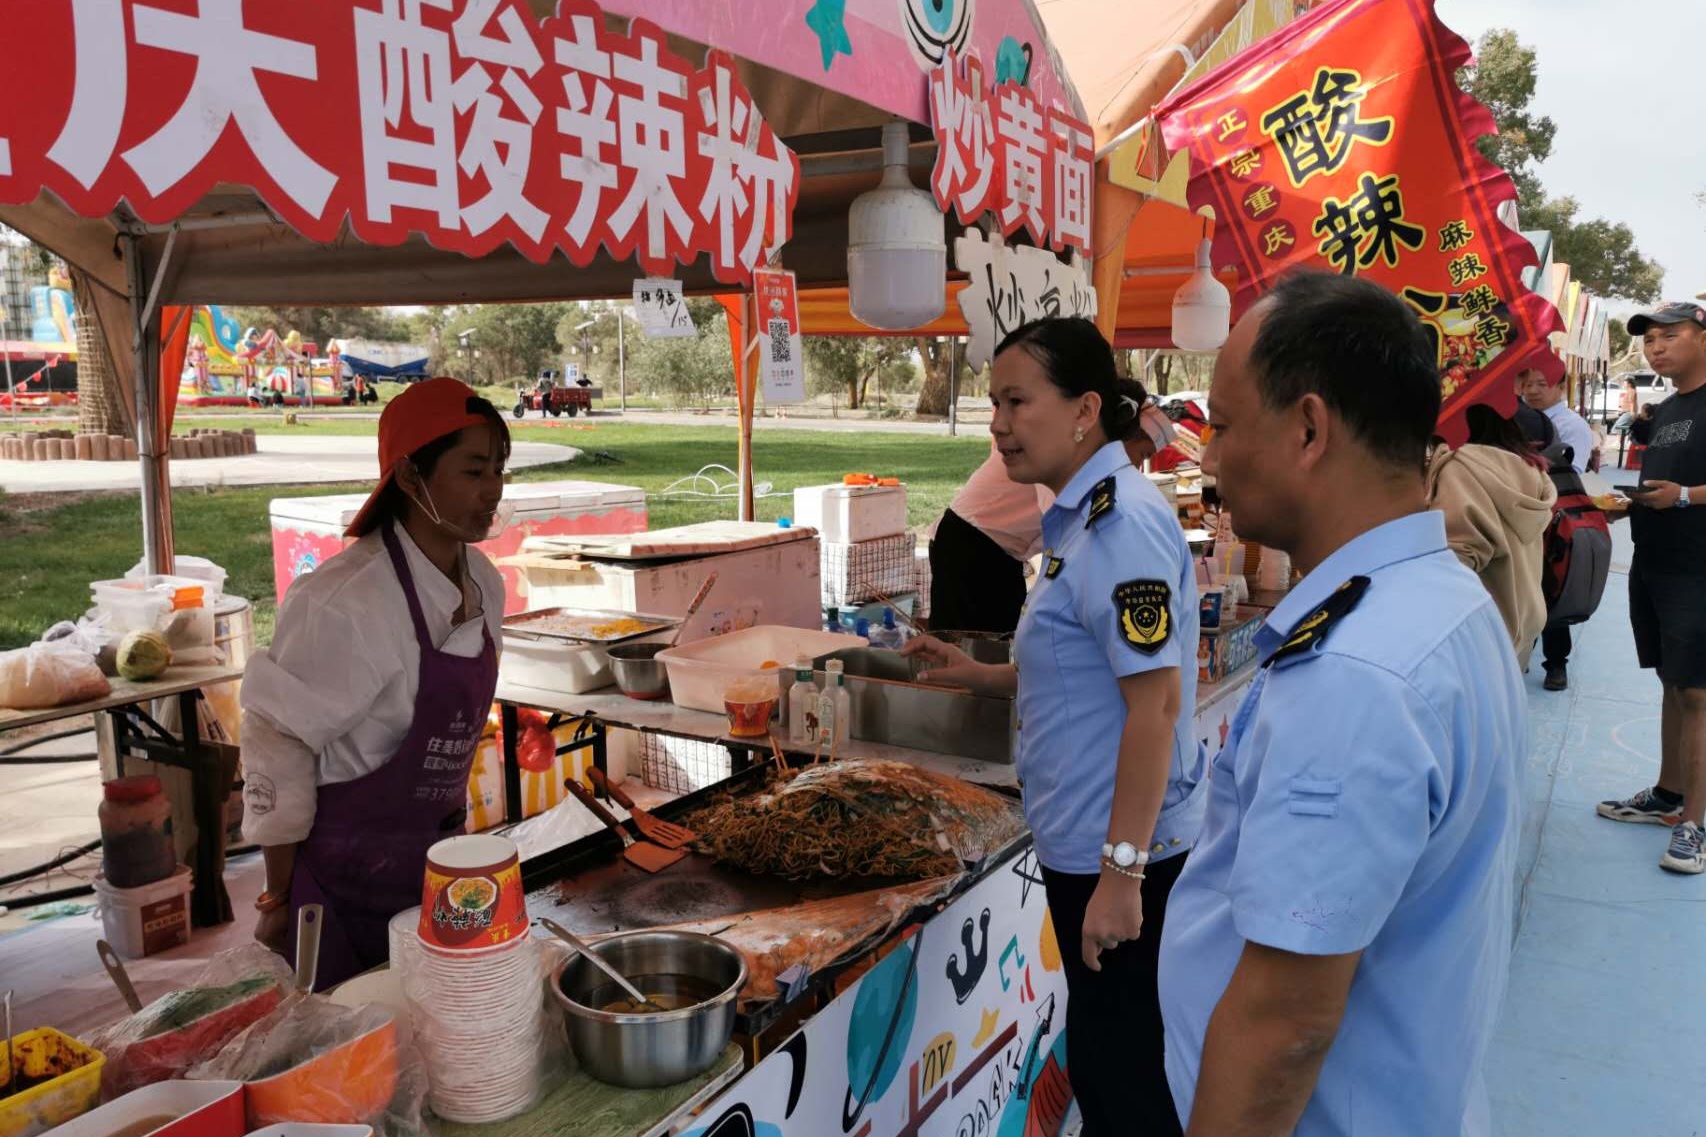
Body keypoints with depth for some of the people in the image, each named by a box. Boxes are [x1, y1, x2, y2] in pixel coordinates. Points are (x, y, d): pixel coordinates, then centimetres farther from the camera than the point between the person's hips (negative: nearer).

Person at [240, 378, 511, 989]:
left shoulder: (483, 583, -1)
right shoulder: (347, 601, -25)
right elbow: (276, 744, -18)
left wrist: (452, 833, 16)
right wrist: (279, 900, -10)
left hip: (436, 862, 7)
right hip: (343, 873, -6)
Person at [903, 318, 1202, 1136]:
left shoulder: (1121, 524, -21)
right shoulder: (1087, 516, 9)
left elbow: (1156, 702, -25)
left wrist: (1120, 872, -24)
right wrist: (982, 676, 11)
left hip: (1120, 852, -9)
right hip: (1086, 840, 9)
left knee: (1123, 1069, 8)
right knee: (1103, 1053, 24)